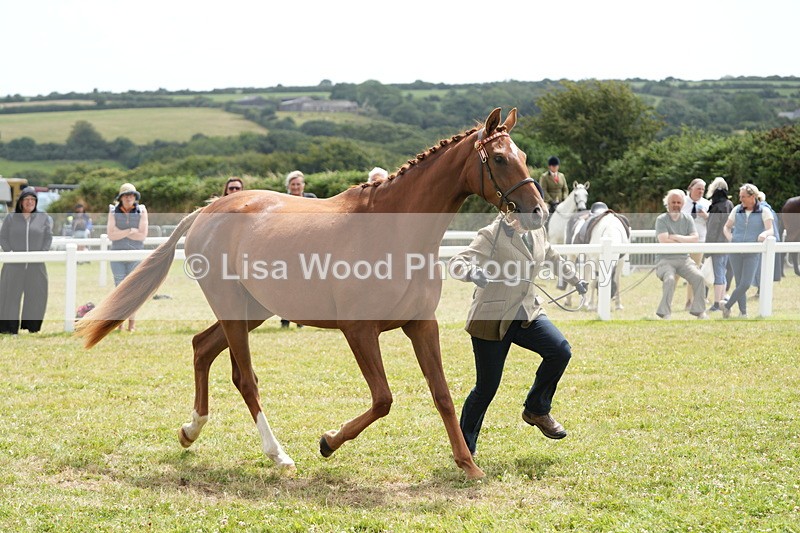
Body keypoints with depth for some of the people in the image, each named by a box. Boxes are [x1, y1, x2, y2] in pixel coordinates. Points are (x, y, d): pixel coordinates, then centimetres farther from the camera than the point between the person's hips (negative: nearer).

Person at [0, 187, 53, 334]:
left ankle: (31, 326, 11)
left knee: (37, 294, 1)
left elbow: (48, 238, 5)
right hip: (14, 265, -1)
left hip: (36, 265, 1)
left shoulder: (44, 218, 9)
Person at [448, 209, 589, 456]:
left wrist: (576, 280, 39)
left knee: (561, 350, -19)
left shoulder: (538, 232, 5)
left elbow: (553, 257, 26)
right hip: (492, 318, -6)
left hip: (528, 313, 6)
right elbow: (457, 263, -27)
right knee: (487, 387, -1)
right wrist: (472, 273, -49)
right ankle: (465, 446, 21)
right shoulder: (492, 235, -16)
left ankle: (536, 410, 3)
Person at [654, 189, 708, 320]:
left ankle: (699, 310, -7)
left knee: (699, 277, -18)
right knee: (669, 279, -31)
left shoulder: (687, 219, 10)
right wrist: (685, 241, -6)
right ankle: (665, 313, -22)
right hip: (665, 259, -4)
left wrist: (676, 237, -12)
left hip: (684, 259, 4)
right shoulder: (661, 220, -2)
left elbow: (695, 239, -3)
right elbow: (664, 241, -16)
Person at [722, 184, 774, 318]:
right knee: (739, 283, 3)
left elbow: (770, 230, -12)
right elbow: (726, 227, 17)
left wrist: (764, 234, -35)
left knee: (746, 283, -12)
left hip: (753, 252, -3)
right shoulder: (737, 210, 7)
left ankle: (727, 306, 4)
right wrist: (730, 238, -3)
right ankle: (743, 312, 14)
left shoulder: (764, 212, -2)